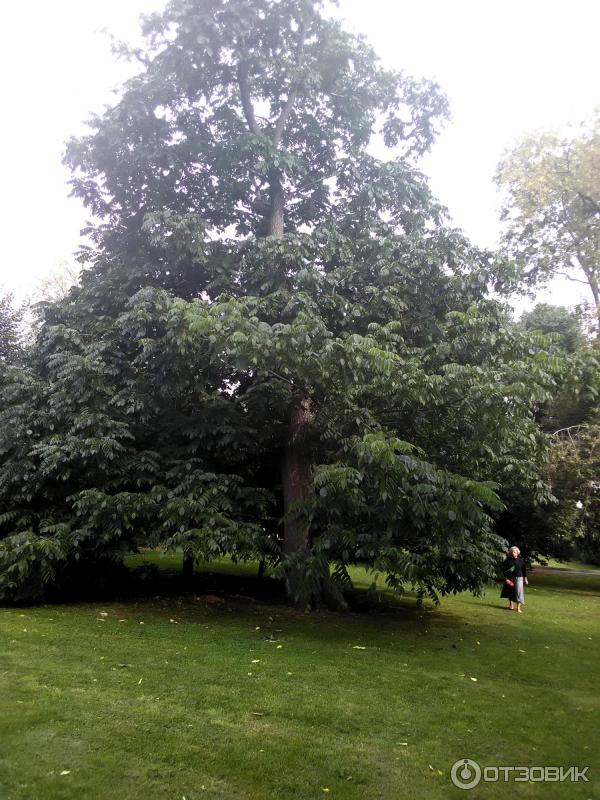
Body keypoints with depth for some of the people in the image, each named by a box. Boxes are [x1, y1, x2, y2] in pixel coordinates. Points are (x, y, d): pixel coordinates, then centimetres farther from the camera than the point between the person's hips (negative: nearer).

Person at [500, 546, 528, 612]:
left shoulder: (520, 561, -3)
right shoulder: (508, 561, -3)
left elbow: (524, 570, 5)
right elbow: (504, 570, -1)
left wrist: (525, 579, 7)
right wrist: (506, 578, -7)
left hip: (518, 578, -1)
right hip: (510, 579, 2)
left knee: (518, 592, -6)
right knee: (511, 592, 11)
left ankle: (518, 608, 1)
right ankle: (511, 605, 28)